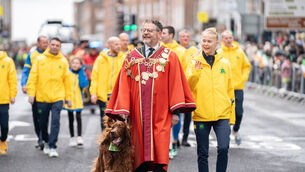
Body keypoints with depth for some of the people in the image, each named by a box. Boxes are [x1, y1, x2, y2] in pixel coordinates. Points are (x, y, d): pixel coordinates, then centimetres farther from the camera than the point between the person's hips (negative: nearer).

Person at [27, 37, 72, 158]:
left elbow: (67, 80, 7)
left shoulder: (63, 61, 3)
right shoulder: (40, 60, 0)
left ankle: (52, 147, -11)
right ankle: (46, 142, 36)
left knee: (55, 122, -13)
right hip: (42, 97, 1)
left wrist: (68, 97, 7)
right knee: (43, 123, 12)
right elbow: (33, 78, -1)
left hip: (57, 98, -1)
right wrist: (31, 93, -9)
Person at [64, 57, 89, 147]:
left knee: (78, 118, -8)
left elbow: (83, 84, -14)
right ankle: (72, 138, 15)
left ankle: (79, 137, -9)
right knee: (71, 119, 8)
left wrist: (81, 72, -10)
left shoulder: (82, 74, 1)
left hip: (78, 100, -1)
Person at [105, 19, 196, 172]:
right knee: (140, 156, 3)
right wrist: (123, 110, -3)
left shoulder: (169, 57, 5)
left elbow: (175, 84, 1)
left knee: (160, 158, -7)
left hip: (160, 116, -2)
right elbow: (124, 85, 7)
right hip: (138, 115, 2)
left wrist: (175, 111, -6)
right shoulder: (132, 57, 11)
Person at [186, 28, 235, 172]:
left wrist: (231, 116, 14)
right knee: (202, 153, 6)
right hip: (201, 115, 0)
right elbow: (188, 87, -10)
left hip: (222, 115, 1)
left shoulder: (224, 63, 8)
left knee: (223, 148, -15)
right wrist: (195, 72, -27)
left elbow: (230, 90, 14)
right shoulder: (194, 62, 2)